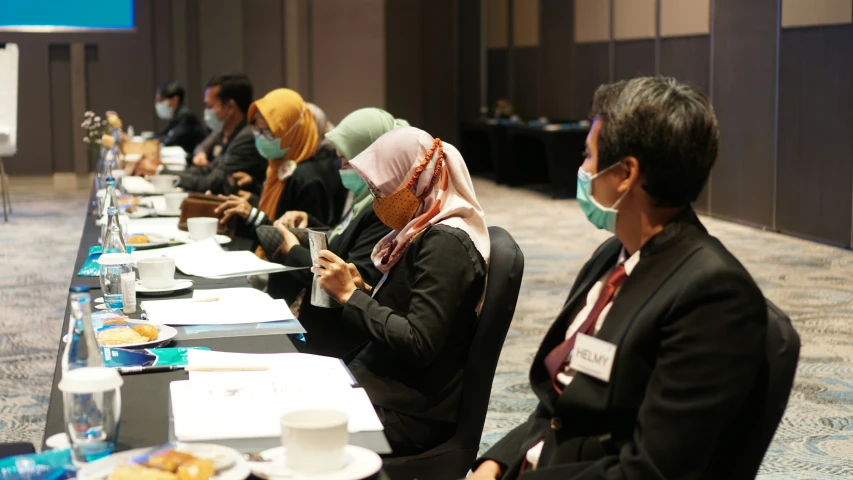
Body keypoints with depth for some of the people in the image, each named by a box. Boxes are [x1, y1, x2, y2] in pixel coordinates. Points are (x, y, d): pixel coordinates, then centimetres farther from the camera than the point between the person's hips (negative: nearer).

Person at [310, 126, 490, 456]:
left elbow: (418, 345, -23)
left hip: (414, 413, -8)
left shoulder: (444, 243, -18)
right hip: (386, 386, 8)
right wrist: (364, 291, -1)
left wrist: (350, 295, -17)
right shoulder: (423, 233, 9)